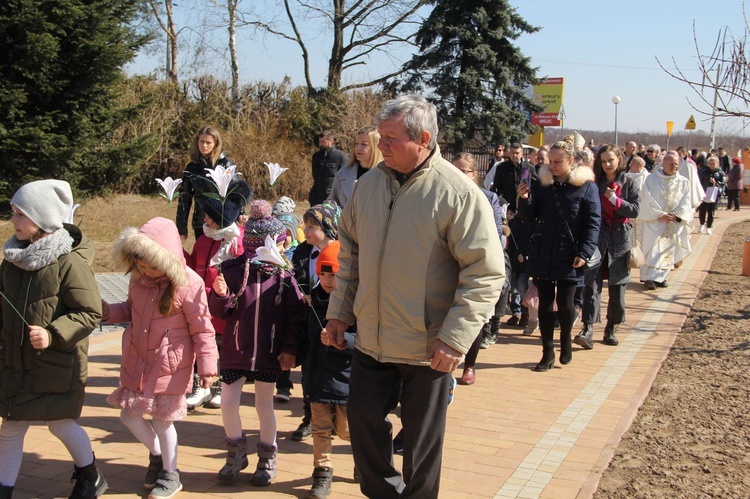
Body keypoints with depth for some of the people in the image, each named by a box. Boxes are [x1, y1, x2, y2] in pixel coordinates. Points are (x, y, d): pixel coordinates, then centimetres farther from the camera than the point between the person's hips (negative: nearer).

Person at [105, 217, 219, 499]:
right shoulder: (138, 278, -3)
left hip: (169, 366, -6)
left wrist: (207, 366, -16)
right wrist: (107, 311, -6)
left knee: (161, 419, 4)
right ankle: (157, 454, 41)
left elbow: (202, 330, -15)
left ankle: (171, 475, 28)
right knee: (129, 415, 11)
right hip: (137, 361, 6)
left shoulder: (188, 284, -20)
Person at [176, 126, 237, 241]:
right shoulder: (191, 167, 9)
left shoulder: (225, 164, -1)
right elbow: (184, 198, 11)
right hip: (200, 224, 3)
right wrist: (181, 227, 8)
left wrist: (241, 213, -22)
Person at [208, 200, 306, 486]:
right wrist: (221, 295, -20)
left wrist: (290, 349, -10)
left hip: (269, 355, -1)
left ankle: (267, 459, 28)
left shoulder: (283, 276, -7)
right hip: (235, 352, 1)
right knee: (228, 404, 4)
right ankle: (236, 453, 29)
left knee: (264, 406, 10)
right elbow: (218, 312, 1)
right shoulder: (233, 271, -5)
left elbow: (295, 315, -5)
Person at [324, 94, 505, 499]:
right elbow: (350, 253, 14)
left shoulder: (458, 194, -16)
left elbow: (485, 274, -16)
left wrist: (454, 338, -20)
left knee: (422, 440, 10)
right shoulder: (370, 183, 2)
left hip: (428, 348, -5)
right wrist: (339, 311, 12)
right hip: (370, 340, 6)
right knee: (364, 420, 16)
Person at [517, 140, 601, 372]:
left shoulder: (586, 186, -5)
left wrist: (584, 252, -15)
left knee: (565, 304, 0)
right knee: (545, 303, 7)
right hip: (542, 255, 3)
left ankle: (566, 341, 29)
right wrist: (524, 200, -16)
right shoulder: (541, 183, 4)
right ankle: (548, 352, 17)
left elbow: (593, 222, -7)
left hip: (569, 257, -3)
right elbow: (529, 216, 5)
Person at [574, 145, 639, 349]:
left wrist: (614, 199, -14)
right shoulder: (595, 183, 5)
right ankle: (588, 329, -17)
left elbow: (634, 210, -4)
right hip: (597, 235, 0)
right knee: (592, 283, -11)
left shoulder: (628, 183, 4)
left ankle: (611, 328, 20)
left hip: (620, 238, 0)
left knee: (617, 287, 6)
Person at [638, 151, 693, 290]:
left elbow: (685, 203, 2)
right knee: (653, 249, -8)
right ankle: (650, 277, -7)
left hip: (674, 224, 3)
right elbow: (647, 200, -7)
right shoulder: (651, 179, -1)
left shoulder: (684, 182, 6)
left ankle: (661, 277, 11)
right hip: (654, 222, -3)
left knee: (668, 249, 4)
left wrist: (676, 215, -13)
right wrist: (660, 215, -14)